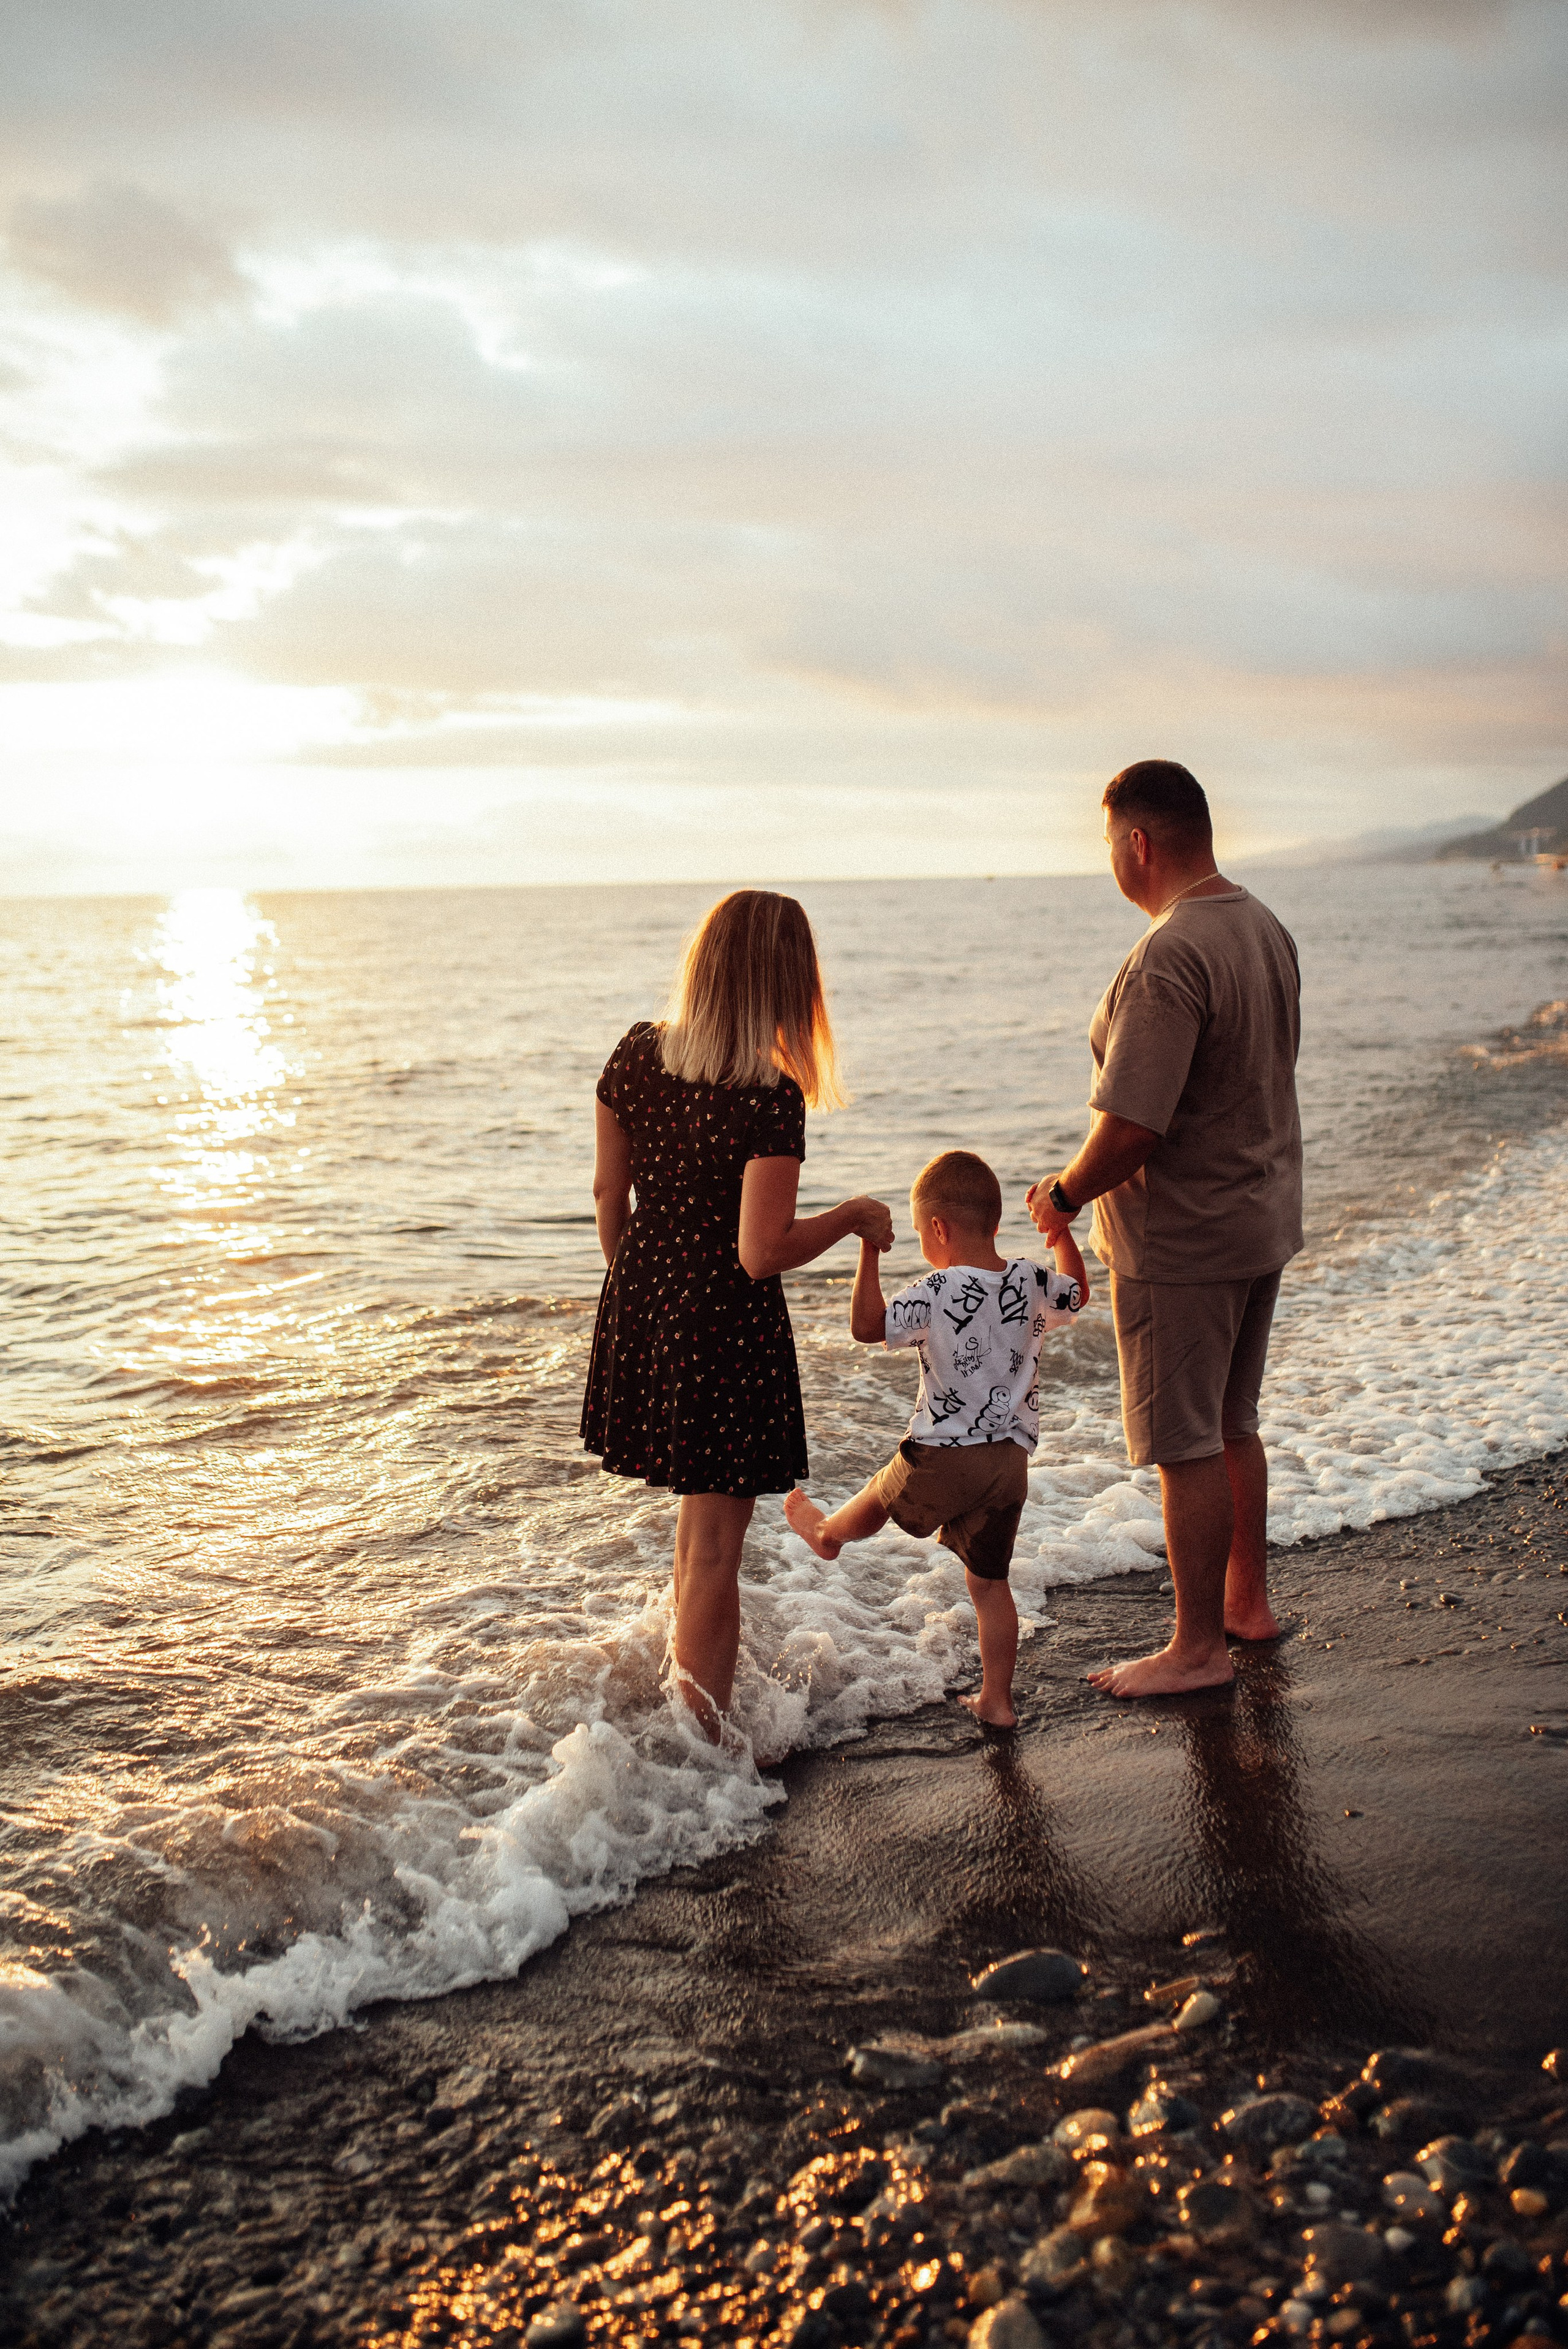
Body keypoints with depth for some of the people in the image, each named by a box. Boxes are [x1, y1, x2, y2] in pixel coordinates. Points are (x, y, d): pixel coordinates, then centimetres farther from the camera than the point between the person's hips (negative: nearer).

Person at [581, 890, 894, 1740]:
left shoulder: (636, 1054, -5)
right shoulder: (771, 1098, -23)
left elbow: (609, 1192, 5)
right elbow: (763, 1254, -25)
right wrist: (851, 1217, -8)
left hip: (641, 1302, 7)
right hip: (725, 1322, -7)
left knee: (698, 1512, 28)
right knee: (714, 1548, 5)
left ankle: (689, 1688, 44)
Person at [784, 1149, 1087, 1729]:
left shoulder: (937, 1293, -18)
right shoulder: (1031, 1281, 0)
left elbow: (867, 1326, -22)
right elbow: (1078, 1293, 20)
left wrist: (869, 1250, -18)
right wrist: (1061, 1229, 28)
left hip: (943, 1457, -4)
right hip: (1011, 1462, 4)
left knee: (881, 1497, 28)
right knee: (988, 1580, 14)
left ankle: (828, 1532, 58)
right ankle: (996, 1700, 18)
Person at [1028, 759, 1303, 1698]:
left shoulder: (1169, 961, -25)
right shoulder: (1268, 930, 5)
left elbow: (1133, 1128, -29)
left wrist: (1065, 1193, -10)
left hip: (1181, 1242, -9)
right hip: (1266, 1220, 9)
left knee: (1188, 1446, 2)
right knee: (1233, 1427, 22)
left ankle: (1199, 1648, 13)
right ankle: (1248, 1601, 35)